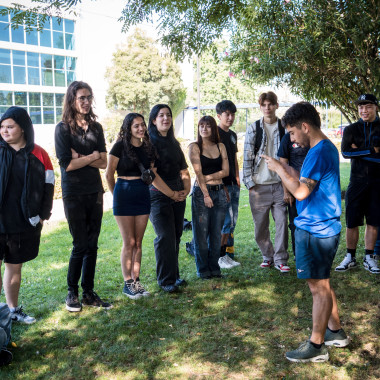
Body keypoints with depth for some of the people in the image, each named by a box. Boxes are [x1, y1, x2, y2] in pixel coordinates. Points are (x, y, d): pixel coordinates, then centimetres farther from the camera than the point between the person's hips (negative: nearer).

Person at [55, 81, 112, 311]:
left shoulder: (96, 128, 9)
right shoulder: (63, 128, -5)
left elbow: (104, 163, 1)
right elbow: (67, 164, -14)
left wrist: (81, 158, -12)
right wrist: (92, 156, -6)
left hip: (95, 192, 5)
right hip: (74, 194, -4)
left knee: (92, 245, 8)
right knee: (80, 245, -1)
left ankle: (89, 293, 18)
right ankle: (72, 293, 15)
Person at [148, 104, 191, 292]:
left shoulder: (174, 143, 17)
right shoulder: (149, 142, -5)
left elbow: (184, 170, 19)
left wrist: (186, 189, 2)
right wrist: (171, 193, -11)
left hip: (178, 196, 6)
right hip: (158, 195, -6)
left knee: (176, 236, 8)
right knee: (165, 237, -9)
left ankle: (174, 275, 20)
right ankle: (166, 280, 0)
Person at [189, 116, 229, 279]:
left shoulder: (220, 146, 12)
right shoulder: (194, 147, 0)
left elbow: (225, 171, 3)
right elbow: (198, 173, -9)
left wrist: (208, 177, -9)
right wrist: (206, 194, -15)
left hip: (219, 192, 4)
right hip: (201, 192, -4)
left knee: (216, 233, 7)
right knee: (201, 233, 0)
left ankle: (214, 267, 18)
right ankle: (203, 270, 11)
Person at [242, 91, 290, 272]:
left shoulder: (284, 127, 6)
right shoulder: (253, 129, 3)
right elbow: (247, 157, 2)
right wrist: (249, 182, -3)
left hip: (279, 183, 0)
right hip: (259, 184, 0)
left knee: (282, 221, -1)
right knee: (260, 224, 5)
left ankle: (280, 259, 10)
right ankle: (267, 255, 24)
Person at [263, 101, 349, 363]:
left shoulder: (319, 152, -20)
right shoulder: (327, 148, 12)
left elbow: (301, 192, -25)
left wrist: (279, 169, -14)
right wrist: (287, 169, 7)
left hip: (315, 230, -10)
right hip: (322, 226, 10)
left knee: (319, 287, 0)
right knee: (323, 283, 20)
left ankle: (316, 346, 11)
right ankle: (335, 332, 34)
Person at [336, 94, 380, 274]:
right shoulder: (351, 129, 7)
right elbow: (345, 151, -10)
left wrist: (359, 151, -12)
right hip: (357, 181, 1)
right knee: (351, 222, 3)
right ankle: (350, 257, 16)